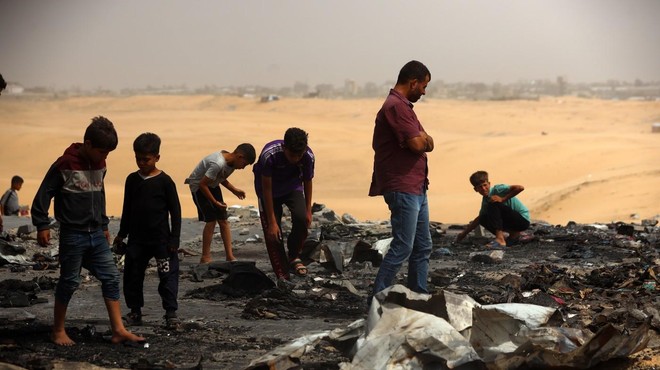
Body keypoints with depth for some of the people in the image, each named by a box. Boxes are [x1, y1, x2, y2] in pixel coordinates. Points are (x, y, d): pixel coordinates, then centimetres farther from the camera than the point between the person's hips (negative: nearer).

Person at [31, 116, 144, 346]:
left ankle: (118, 330, 1)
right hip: (73, 235, -6)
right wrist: (42, 225, -12)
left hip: (96, 235, 7)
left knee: (111, 277, 0)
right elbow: (44, 195, -10)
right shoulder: (65, 165, -14)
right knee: (69, 282, 2)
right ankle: (58, 331, 17)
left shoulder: (99, 165, 8)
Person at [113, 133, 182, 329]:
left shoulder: (164, 181, -7)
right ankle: (135, 312, 19)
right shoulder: (132, 180, 6)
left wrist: (174, 239, -8)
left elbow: (175, 210, -5)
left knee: (168, 276, -4)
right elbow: (127, 209, 15)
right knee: (132, 276, 8)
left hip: (161, 239, -4)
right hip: (137, 239, 5)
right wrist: (122, 234, 15)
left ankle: (171, 313, 1)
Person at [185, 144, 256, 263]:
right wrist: (215, 202, -20)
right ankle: (205, 258, -2)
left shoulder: (230, 162, -5)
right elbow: (203, 184, -28)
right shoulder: (218, 164, -33)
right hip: (198, 187, -9)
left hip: (212, 186, 9)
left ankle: (229, 256, 5)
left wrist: (234, 190, 1)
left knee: (223, 220, 3)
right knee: (211, 220, -12)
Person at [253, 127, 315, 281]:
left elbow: (307, 182, -6)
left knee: (301, 217, -25)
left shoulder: (308, 156, -27)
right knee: (272, 233, -11)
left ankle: (294, 256, -1)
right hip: (270, 191, -2)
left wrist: (308, 210, -2)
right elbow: (266, 188, -28)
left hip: (293, 188, 2)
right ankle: (282, 276, 0)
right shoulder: (269, 154, -36)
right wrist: (272, 222, -26)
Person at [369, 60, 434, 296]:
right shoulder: (396, 107, -15)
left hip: (416, 188, 11)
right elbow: (417, 143, -22)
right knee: (402, 247, -10)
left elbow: (427, 143, 18)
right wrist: (424, 140, 1)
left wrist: (422, 140, -5)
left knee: (422, 247, 13)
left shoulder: (404, 106, 20)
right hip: (403, 189, -11)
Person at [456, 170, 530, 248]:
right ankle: (514, 234, 5)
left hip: (523, 220, -8)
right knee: (483, 219, 1)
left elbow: (520, 188, -29)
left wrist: (503, 199, -25)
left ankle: (500, 240, -32)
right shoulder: (485, 201, 8)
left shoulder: (497, 189, -16)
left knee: (493, 204, -24)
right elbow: (479, 219, 21)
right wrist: (464, 233, 20)